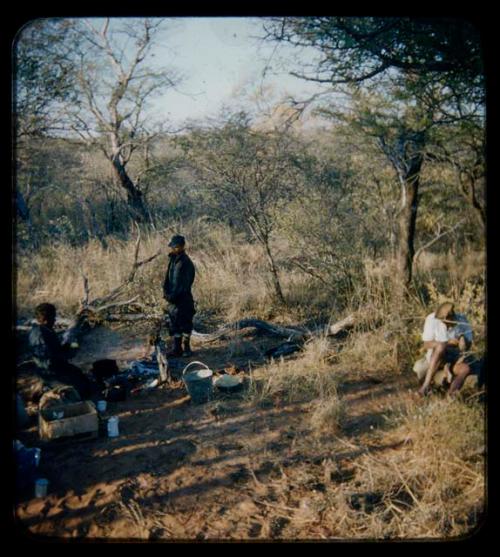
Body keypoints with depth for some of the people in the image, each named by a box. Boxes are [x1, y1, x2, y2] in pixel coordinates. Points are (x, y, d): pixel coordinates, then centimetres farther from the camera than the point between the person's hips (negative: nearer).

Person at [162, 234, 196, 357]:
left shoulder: (186, 263, -13)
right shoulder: (172, 260, 12)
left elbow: (184, 283, -15)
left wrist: (173, 295, -16)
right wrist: (166, 292, 2)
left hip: (183, 299, -8)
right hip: (172, 298, 8)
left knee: (185, 324, 1)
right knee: (174, 324, 10)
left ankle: (186, 348, 11)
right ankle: (177, 348, 17)